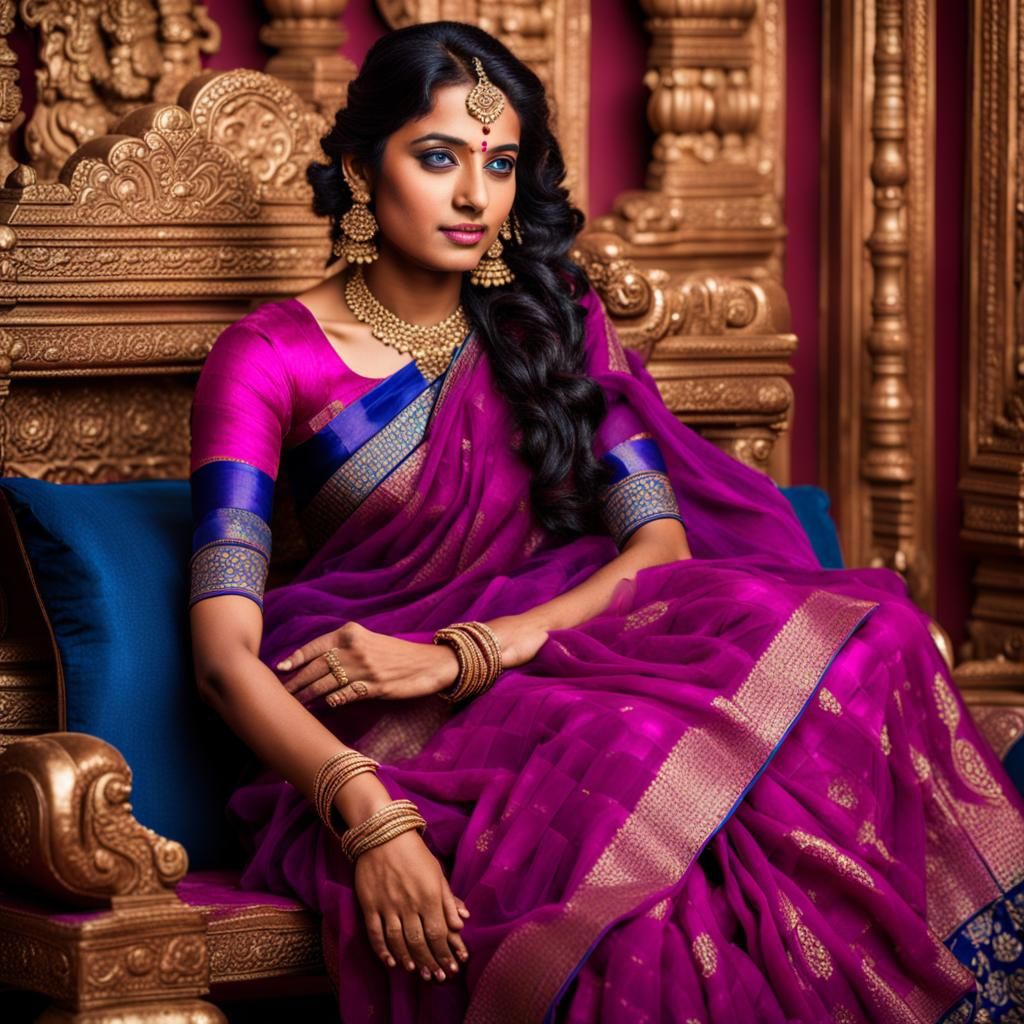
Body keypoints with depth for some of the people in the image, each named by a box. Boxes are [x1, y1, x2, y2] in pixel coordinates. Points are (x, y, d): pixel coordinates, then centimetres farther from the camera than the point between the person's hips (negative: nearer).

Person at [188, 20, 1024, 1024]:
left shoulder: (551, 322, 14)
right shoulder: (269, 360, -1)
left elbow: (663, 543, 1)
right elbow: (225, 652, -11)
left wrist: (462, 656, -15)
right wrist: (366, 814, -28)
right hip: (383, 742, -4)